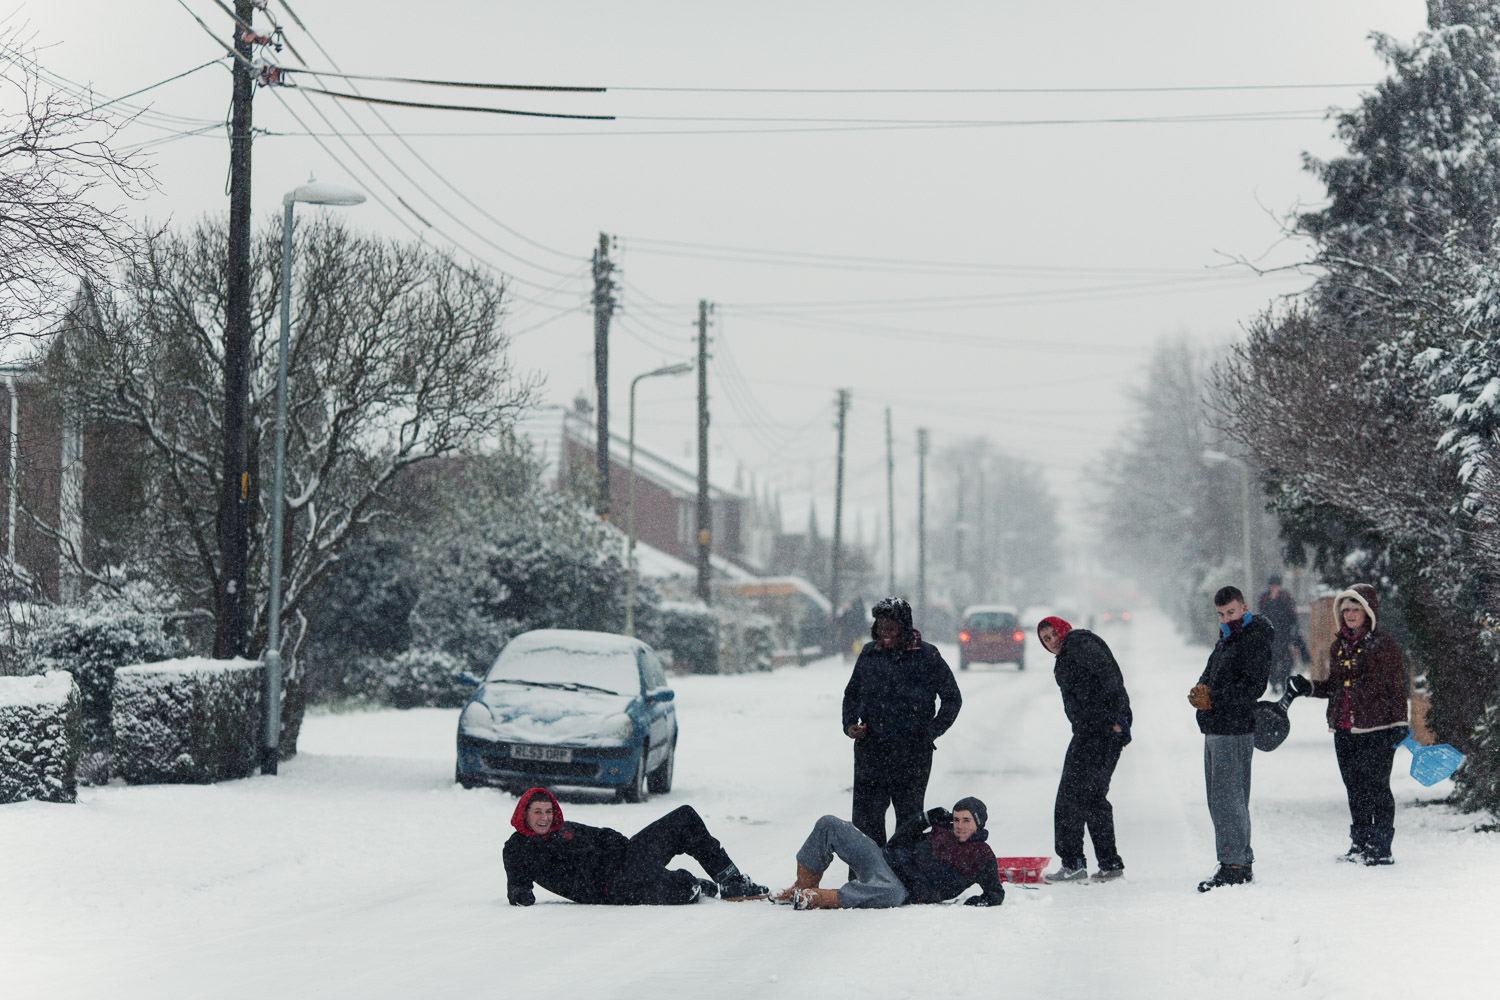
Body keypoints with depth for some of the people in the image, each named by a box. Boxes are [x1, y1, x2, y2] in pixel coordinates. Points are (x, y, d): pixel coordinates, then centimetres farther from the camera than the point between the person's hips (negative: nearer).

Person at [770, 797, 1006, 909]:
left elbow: (996, 893, 3)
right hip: (884, 859, 6)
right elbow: (897, 842, 21)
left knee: (893, 893, -48)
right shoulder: (942, 831, 17)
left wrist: (982, 901, -18)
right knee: (829, 825, -6)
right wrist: (925, 819, 12)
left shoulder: (982, 856, 2)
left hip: (908, 891, -6)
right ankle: (804, 886, -2)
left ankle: (820, 899, -42)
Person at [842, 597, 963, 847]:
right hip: (870, 749, 3)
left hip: (911, 753, -3)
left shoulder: (927, 656, -3)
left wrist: (931, 731, -5)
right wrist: (849, 724, 4)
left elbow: (952, 698, 5)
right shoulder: (870, 653, 8)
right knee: (865, 818, 3)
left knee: (909, 818, 2)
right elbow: (852, 693, 21)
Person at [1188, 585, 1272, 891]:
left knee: (1227, 799, -11)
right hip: (1215, 729, 10)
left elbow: (1252, 686, -19)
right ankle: (1243, 861, 20)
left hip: (1235, 731, -10)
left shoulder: (1255, 640, -10)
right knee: (1219, 800, 14)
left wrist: (1213, 699, -23)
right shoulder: (1225, 640, 20)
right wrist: (1200, 691, -4)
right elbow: (1209, 678, 20)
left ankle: (1234, 867, -9)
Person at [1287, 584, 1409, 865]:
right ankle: (1359, 844, 20)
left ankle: (1380, 847, 0)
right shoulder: (1338, 647, 14)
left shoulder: (1383, 645, -6)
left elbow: (1397, 687, -6)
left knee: (1376, 787, -6)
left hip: (1377, 729, -7)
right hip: (1344, 731, 7)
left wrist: (1400, 723, -12)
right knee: (1355, 789, 11)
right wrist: (1309, 688, 7)